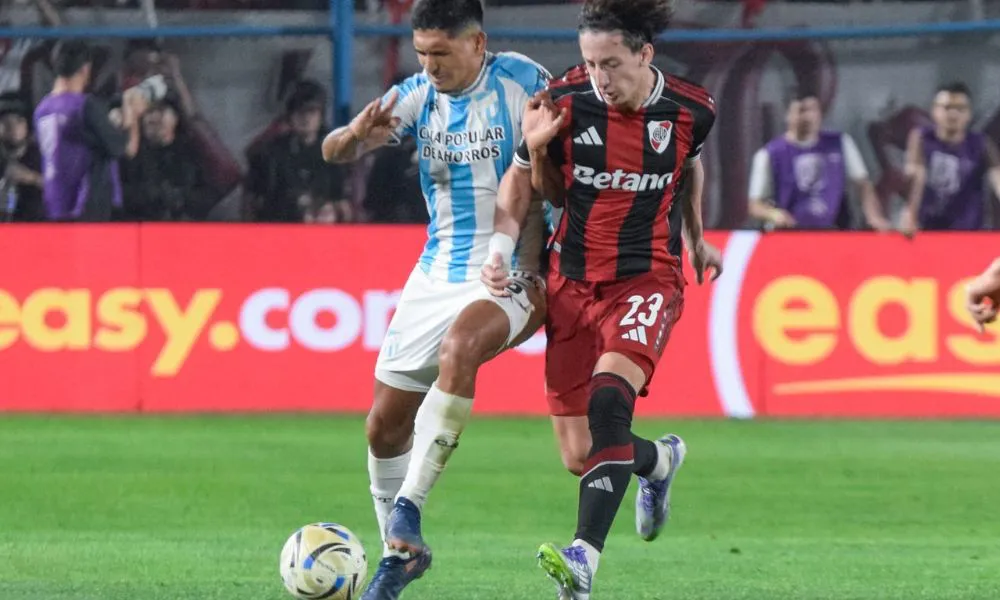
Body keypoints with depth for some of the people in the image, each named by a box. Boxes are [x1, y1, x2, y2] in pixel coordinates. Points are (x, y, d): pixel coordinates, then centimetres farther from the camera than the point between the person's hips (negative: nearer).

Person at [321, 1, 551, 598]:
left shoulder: (523, 83, -9)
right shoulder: (419, 95, 3)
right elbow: (333, 151, -1)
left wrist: (529, 268, -18)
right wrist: (356, 134, -25)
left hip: (511, 272, -6)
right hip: (437, 273, 6)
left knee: (457, 347, -36)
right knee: (386, 424, 4)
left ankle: (408, 508, -32)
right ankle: (402, 550, 23)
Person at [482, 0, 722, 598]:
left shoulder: (691, 110, -5)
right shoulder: (565, 103, -9)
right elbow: (524, 183, 4)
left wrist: (696, 239, 26)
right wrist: (501, 251, -10)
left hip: (648, 279, -2)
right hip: (573, 281, 2)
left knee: (609, 397, -30)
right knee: (579, 452, 3)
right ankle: (660, 460, 40)